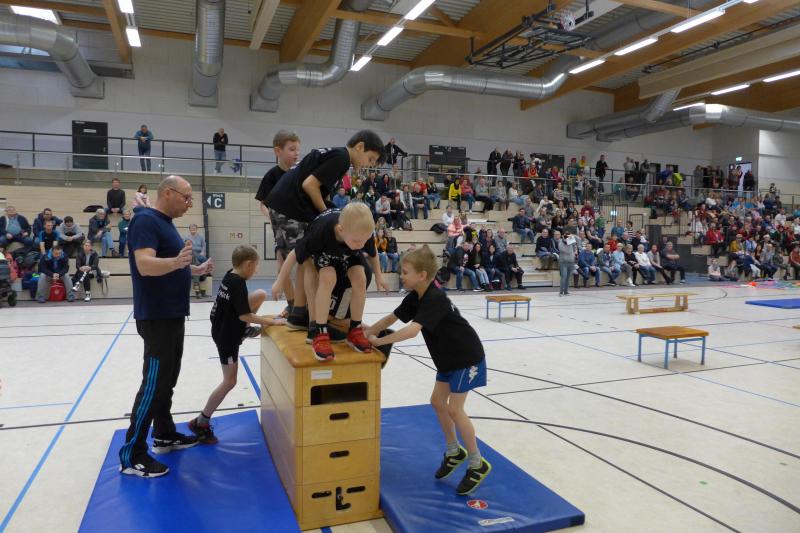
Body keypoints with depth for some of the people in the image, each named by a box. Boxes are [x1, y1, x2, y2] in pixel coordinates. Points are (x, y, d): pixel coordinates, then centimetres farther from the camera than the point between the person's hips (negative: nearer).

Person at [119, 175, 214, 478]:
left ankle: (165, 435, 29)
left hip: (172, 315, 10)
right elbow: (145, 265, -29)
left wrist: (197, 269, 17)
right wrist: (176, 262, -44)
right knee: (154, 384, -7)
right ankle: (132, 455, 2)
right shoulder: (146, 220, -15)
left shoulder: (166, 223, 16)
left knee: (167, 379, 17)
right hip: (157, 317, -10)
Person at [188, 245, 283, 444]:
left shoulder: (230, 275, 0)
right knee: (229, 382, -1)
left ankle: (245, 330, 19)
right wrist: (272, 321, -20)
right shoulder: (238, 283, -27)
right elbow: (244, 315, -25)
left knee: (261, 294, 4)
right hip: (226, 336, -9)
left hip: (225, 327, 9)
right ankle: (200, 422, 9)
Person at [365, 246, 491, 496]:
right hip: (448, 358, 9)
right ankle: (454, 451, 29)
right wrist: (366, 333, -11)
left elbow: (412, 331, -42)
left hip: (467, 357, -9)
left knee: (454, 409, -7)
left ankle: (477, 464, 8)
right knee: (438, 402, 11)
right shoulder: (415, 297, -2)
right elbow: (392, 318, 1)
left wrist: (377, 341, -35)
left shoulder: (434, 299, -31)